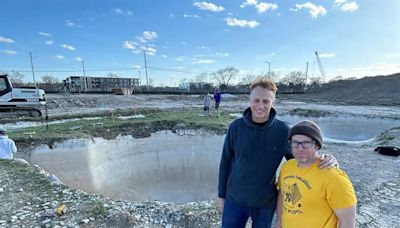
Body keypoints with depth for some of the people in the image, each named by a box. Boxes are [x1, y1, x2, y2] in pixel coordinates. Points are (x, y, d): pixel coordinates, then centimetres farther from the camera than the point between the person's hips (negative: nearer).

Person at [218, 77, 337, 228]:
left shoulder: (282, 131, -13)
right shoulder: (236, 127, -13)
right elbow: (226, 162, -4)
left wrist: (323, 161, -20)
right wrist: (222, 195, 3)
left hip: (266, 203, 1)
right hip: (235, 200, 0)